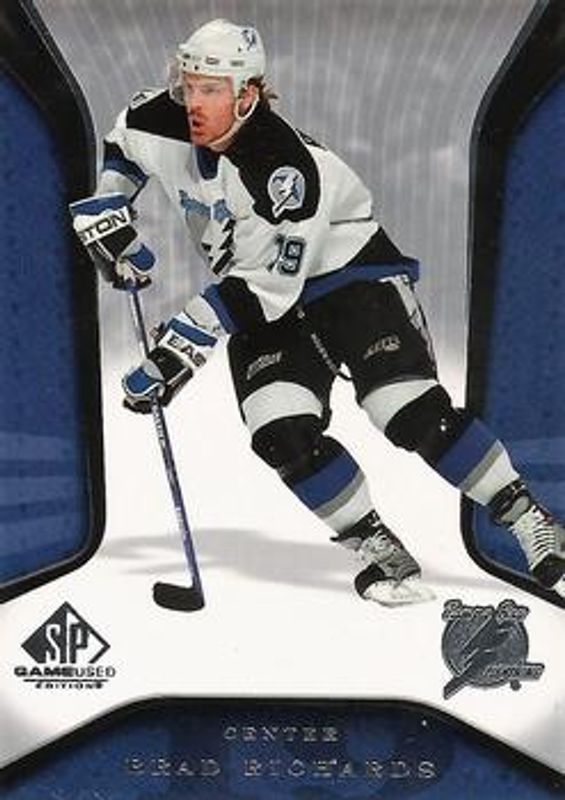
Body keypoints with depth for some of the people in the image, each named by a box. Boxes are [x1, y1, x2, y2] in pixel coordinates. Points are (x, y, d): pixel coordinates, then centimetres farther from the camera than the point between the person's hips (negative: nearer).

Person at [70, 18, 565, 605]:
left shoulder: (285, 166, -28)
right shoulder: (166, 127, -7)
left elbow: (261, 283, -30)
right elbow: (123, 140, 17)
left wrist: (183, 344, -29)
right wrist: (106, 212, 6)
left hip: (352, 275, -5)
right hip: (267, 307, 6)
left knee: (415, 414, -20)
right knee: (282, 435, -16)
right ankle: (378, 549, -2)